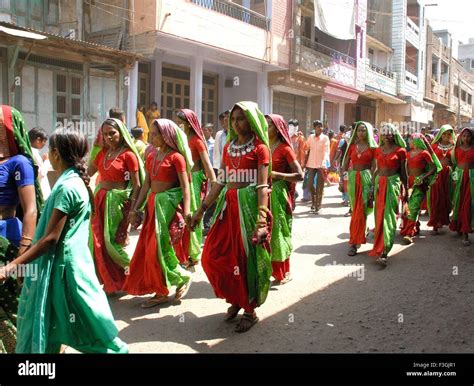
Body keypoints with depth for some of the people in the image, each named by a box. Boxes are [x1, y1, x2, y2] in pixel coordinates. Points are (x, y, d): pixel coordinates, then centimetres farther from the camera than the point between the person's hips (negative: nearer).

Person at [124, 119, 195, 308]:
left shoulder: (176, 157, -10)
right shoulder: (151, 157, 11)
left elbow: (185, 186, -13)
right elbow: (146, 185, 13)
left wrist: (186, 212, -21)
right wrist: (136, 208, 10)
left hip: (168, 204, -8)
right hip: (153, 203, 8)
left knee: (160, 247, -5)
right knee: (148, 247, 8)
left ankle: (183, 278, 18)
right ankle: (161, 291, 19)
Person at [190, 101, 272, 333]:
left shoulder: (260, 148, -6)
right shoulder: (228, 148, 11)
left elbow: (262, 186, -13)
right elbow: (221, 181, 12)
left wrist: (262, 218, -24)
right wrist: (202, 209, 11)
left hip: (250, 206, -6)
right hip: (229, 206, 6)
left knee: (247, 258, 2)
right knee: (214, 256, 4)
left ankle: (250, 310, 19)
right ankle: (235, 298, 27)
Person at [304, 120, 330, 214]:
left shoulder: (325, 138, -4)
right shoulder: (310, 137, 6)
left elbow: (326, 151, -12)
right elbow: (308, 150, 11)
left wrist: (323, 163, -25)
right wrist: (305, 162, 8)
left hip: (321, 164, -3)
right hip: (311, 164, 3)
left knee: (319, 186, 0)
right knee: (310, 184, 2)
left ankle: (317, 206, 7)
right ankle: (313, 202, 24)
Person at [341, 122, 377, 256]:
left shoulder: (372, 147, 1)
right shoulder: (352, 146, 9)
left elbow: (374, 167, -2)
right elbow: (345, 164, 8)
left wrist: (373, 185, -9)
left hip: (366, 178, -3)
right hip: (353, 177, 3)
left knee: (360, 210, -7)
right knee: (355, 209, 10)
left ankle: (354, 242, -4)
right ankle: (363, 230, 33)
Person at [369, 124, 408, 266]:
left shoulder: (400, 151, -3)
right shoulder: (378, 150, 9)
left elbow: (403, 172, 1)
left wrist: (406, 189, 3)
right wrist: (373, 185, 13)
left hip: (393, 183, -5)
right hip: (379, 183, 5)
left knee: (389, 216, -9)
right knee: (379, 215, 8)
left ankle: (384, 252, -14)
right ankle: (380, 246, 22)